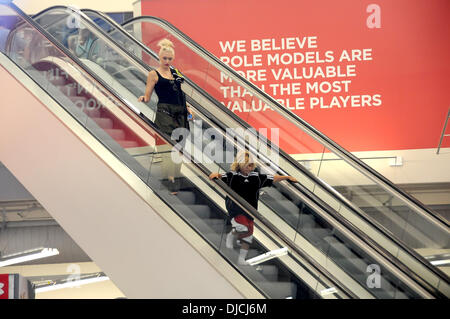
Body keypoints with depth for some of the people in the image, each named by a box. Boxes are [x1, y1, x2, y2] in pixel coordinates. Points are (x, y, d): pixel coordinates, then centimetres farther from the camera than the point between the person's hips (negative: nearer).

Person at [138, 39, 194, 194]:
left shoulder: (174, 71, 17)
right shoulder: (154, 74, 1)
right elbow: (147, 97, -1)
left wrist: (187, 107, 18)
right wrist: (143, 99, -23)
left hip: (180, 113, 6)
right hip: (165, 113, -6)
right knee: (169, 146, -14)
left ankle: (177, 177, 12)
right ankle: (171, 181, -13)